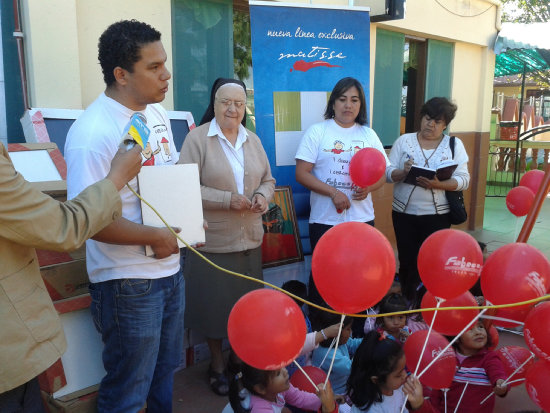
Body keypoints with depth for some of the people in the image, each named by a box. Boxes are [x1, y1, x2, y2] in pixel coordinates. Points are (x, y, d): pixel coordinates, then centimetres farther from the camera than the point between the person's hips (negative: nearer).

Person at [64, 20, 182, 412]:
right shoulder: (92, 133, -22)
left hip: (171, 269, 8)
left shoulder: (158, 113, 5)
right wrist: (155, 237, -18)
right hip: (129, 283, -8)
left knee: (166, 370, 25)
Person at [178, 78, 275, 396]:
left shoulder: (253, 140, 9)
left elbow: (268, 180, 15)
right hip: (212, 241, -4)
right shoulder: (198, 138, -7)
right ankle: (217, 364, 30)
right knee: (215, 304, 7)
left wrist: (263, 196, -7)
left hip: (250, 240, 5)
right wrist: (227, 200, -21)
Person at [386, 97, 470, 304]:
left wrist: (439, 184, -23)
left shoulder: (455, 144, 2)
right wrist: (403, 172, -23)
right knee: (407, 261, 8)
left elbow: (464, 179, -6)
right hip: (404, 213, 1)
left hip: (437, 215, -1)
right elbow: (387, 172, -2)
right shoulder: (404, 140, 3)